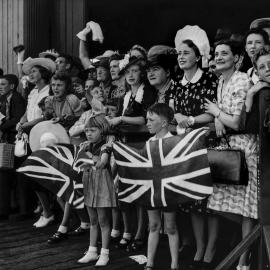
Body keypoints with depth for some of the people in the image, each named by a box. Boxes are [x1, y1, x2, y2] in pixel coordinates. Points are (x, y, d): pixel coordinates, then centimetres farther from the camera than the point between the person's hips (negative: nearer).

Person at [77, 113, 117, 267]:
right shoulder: (87, 146, 9)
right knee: (93, 222, 15)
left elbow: (101, 163, -26)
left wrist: (88, 153, -17)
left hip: (102, 188, -7)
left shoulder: (104, 147, -11)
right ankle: (92, 251, 23)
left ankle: (104, 254, 9)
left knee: (103, 222, 1)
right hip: (89, 188, 7)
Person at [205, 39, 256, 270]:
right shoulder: (221, 81, 11)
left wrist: (216, 112, -2)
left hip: (244, 144, -8)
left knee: (247, 199, -2)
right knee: (214, 196, 9)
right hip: (225, 142, 8)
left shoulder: (242, 81, -15)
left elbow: (236, 122, -18)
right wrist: (217, 118, -4)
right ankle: (210, 248, 21)